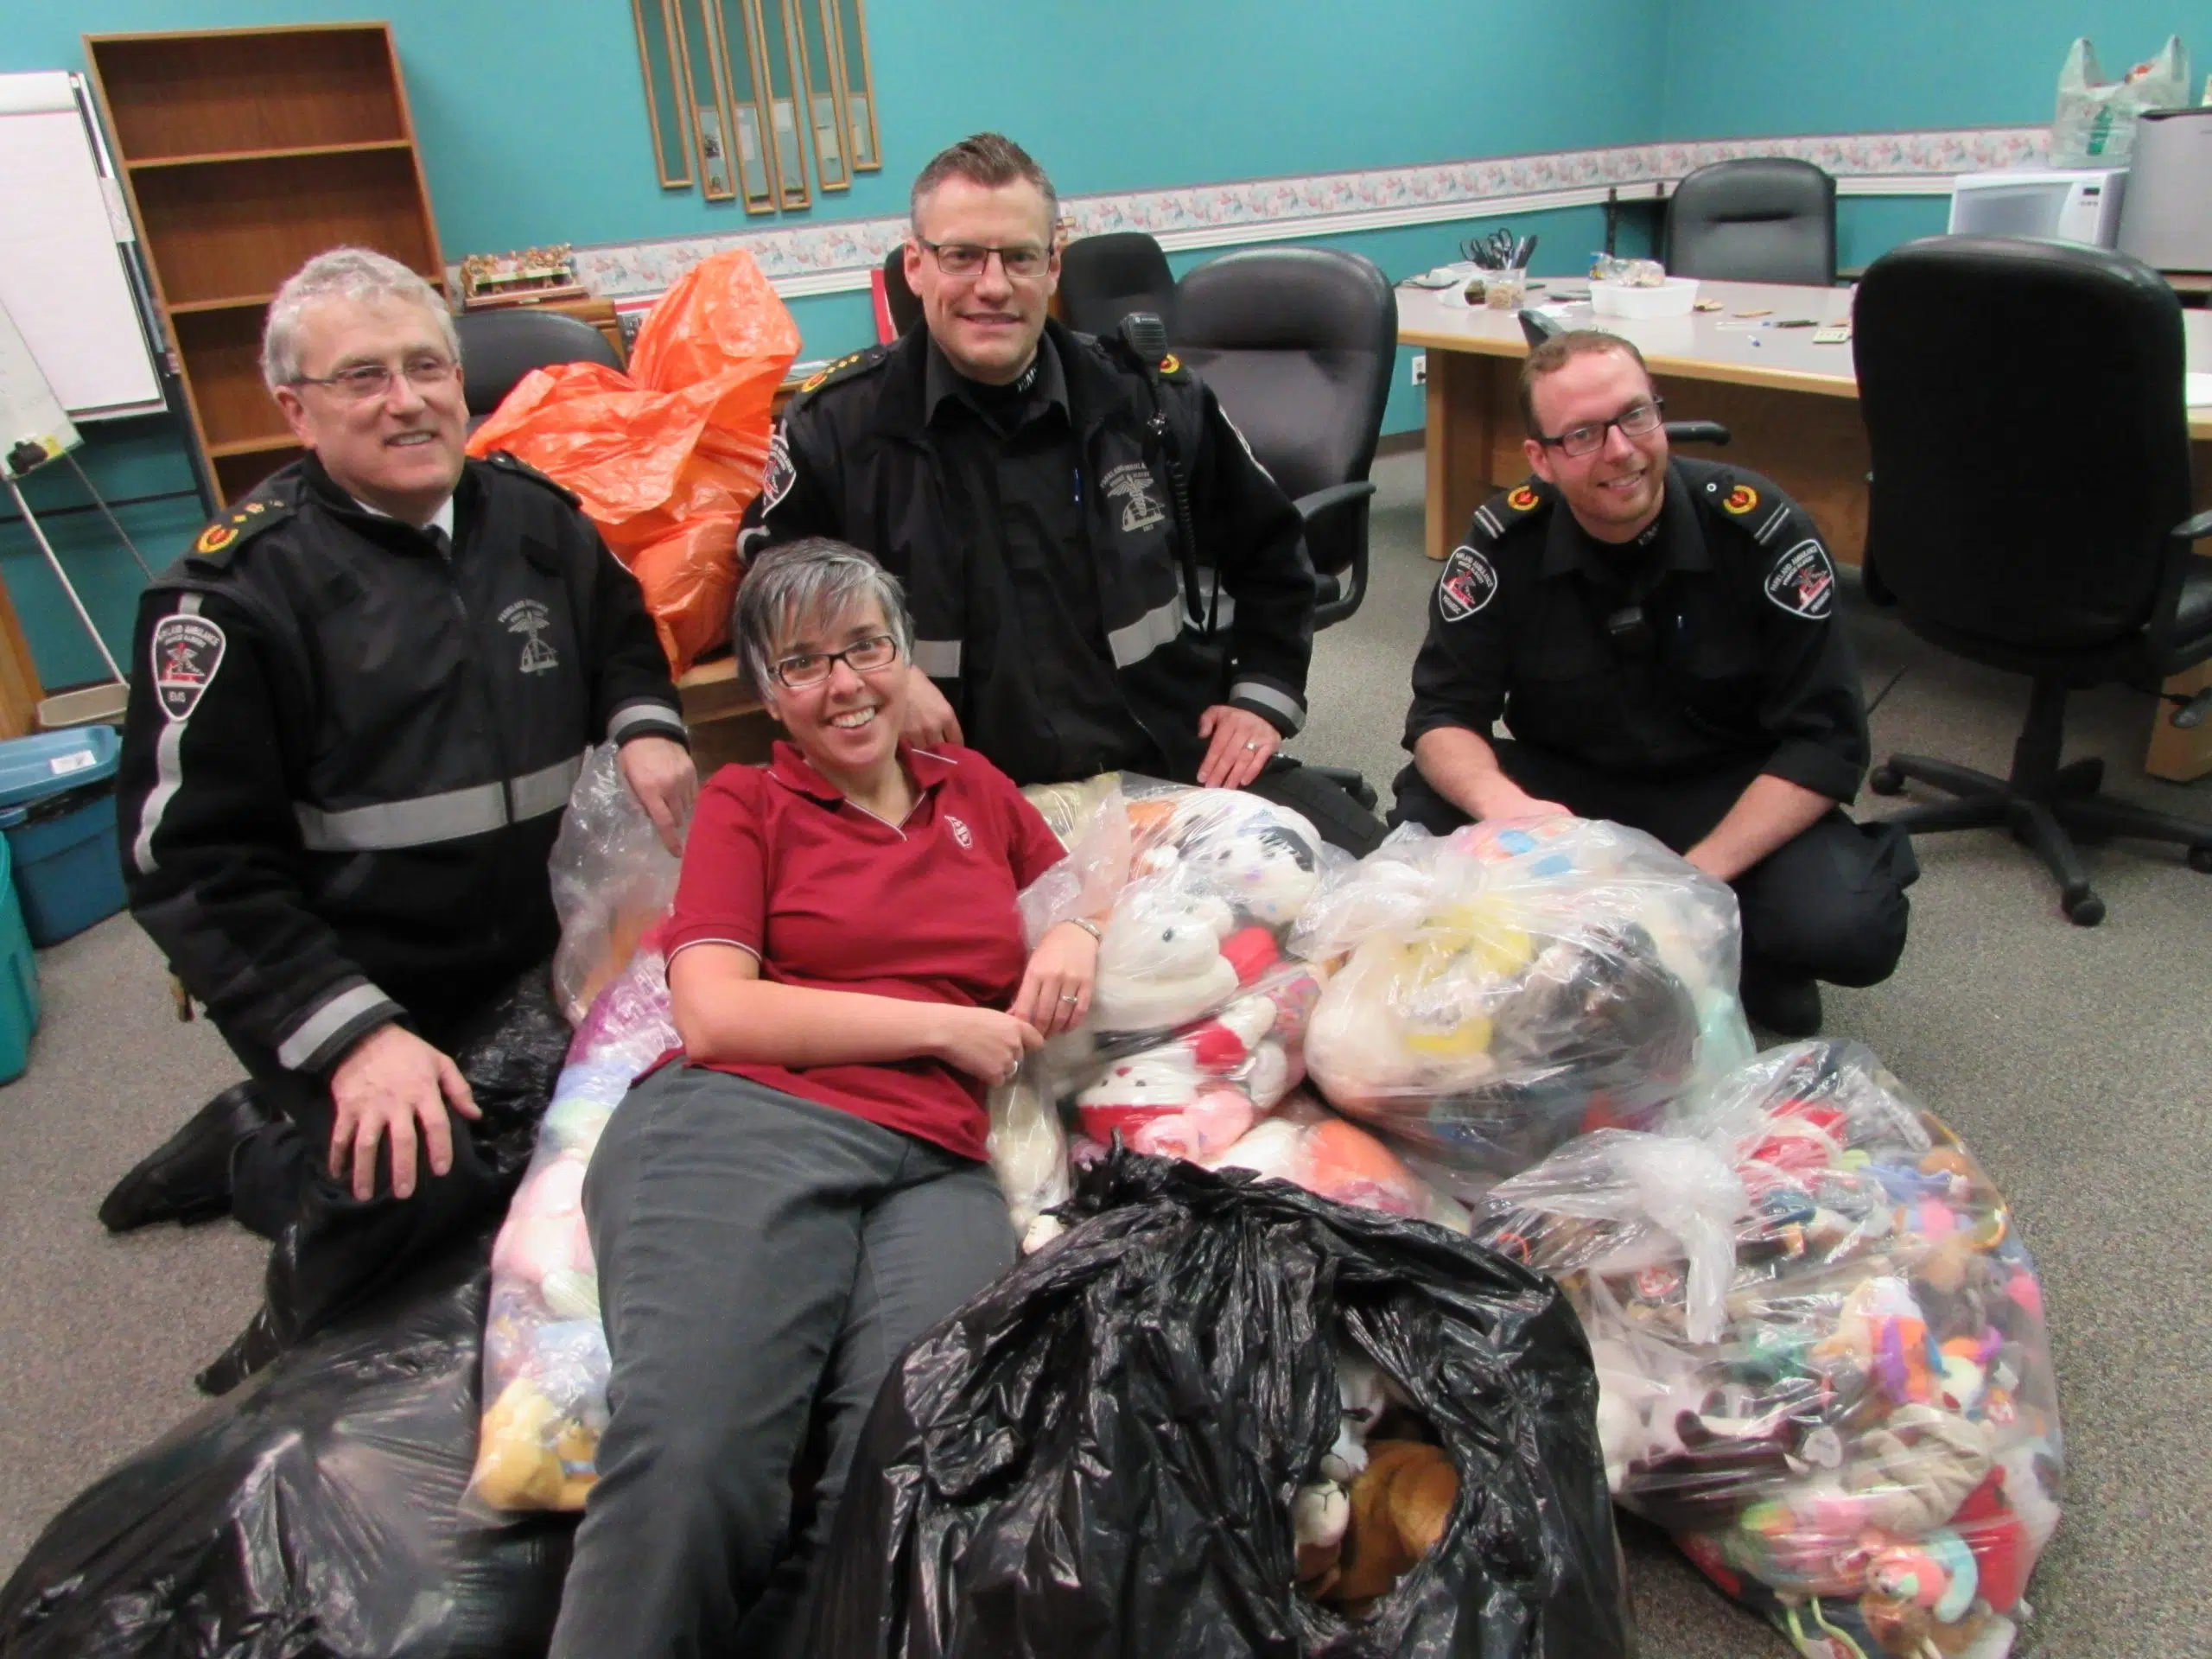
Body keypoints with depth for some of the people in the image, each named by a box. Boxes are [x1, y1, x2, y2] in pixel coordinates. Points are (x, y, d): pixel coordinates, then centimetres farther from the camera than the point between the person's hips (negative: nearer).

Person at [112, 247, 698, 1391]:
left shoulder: (534, 516, 3)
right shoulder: (234, 594, -14)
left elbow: (621, 635, 24)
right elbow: (191, 863, -14)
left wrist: (642, 725, 0)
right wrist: (353, 1037, -23)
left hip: (534, 956, 6)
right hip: (342, 994, -6)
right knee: (415, 1182, -29)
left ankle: (256, 1149, 29)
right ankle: (260, 1158, 8)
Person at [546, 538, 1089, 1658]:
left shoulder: (976, 789, 25)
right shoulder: (748, 803, 16)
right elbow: (712, 1016, 3)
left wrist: (1077, 936, 13)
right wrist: (946, 1026, 1)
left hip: (935, 1170, 2)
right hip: (739, 1125, -2)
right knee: (691, 1455, -31)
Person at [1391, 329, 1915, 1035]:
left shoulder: (1759, 531, -17)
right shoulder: (1505, 541, -14)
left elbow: (1823, 739, -16)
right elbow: (1444, 712, -12)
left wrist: (1697, 876, -29)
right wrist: (1502, 803, -37)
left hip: (1728, 791, -1)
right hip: (1561, 781, 2)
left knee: (1852, 926, -29)